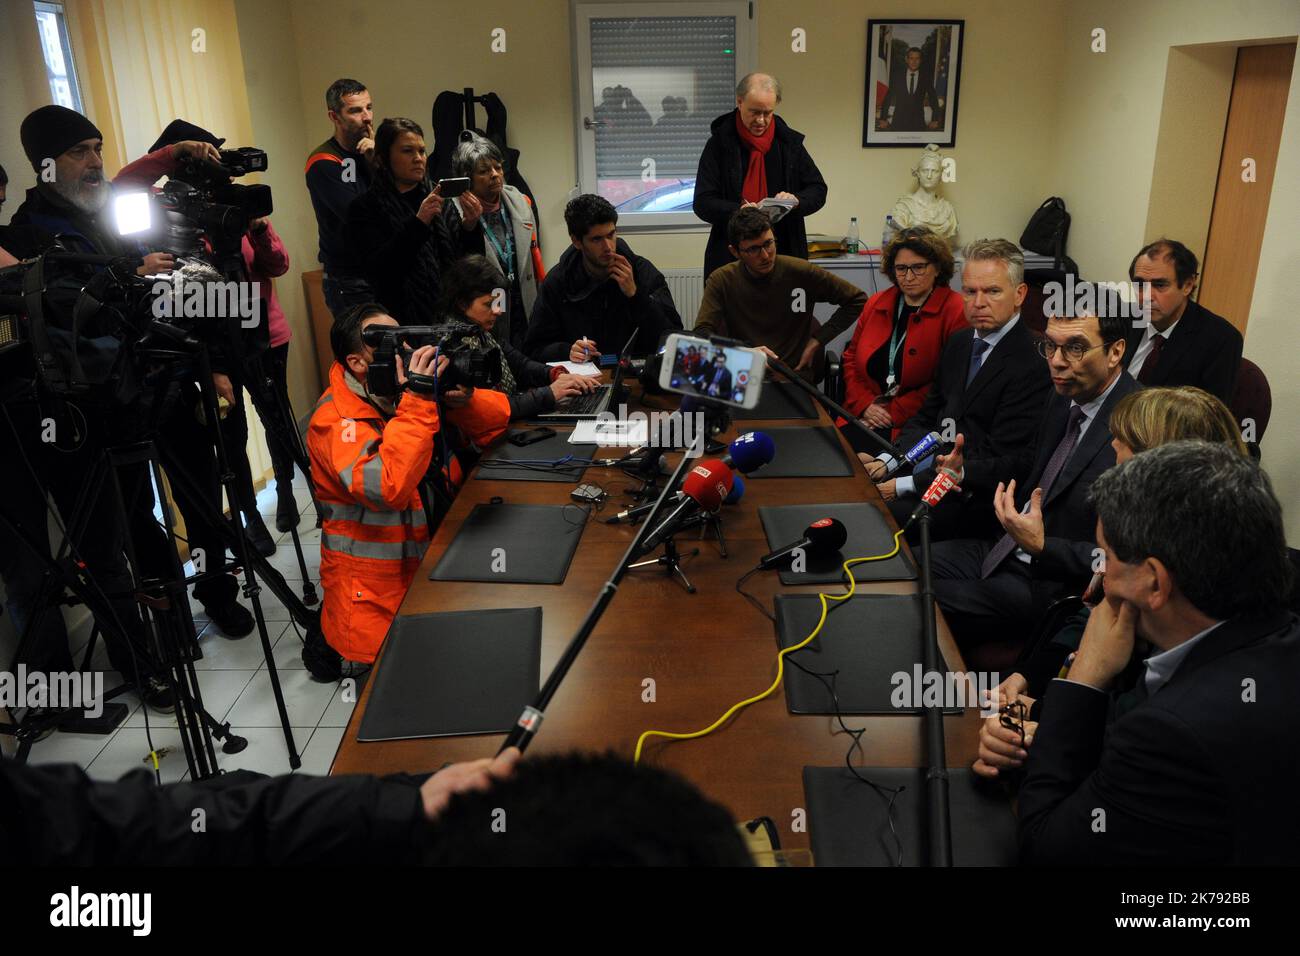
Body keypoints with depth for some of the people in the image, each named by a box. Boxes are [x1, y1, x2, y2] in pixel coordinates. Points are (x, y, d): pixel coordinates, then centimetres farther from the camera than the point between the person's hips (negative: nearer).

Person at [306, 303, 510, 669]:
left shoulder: (411, 389, 2)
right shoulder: (336, 420, -16)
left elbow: (498, 415, 4)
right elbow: (388, 488, -34)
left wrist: (462, 399, -17)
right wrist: (417, 401, -31)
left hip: (438, 558, 6)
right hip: (377, 590, -6)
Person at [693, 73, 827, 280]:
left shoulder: (789, 142, 9)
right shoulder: (719, 144, 0)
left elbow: (818, 189, 14)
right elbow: (702, 203, -4)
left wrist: (796, 200, -10)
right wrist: (738, 211, -23)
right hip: (729, 258, -2)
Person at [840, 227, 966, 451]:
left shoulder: (956, 312, -4)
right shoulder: (876, 303, 14)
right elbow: (851, 359, 18)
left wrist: (895, 413, -11)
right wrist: (865, 405, 1)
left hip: (917, 422, -5)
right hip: (867, 414, 5)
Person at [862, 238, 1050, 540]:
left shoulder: (1032, 365, -16)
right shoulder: (960, 342, 12)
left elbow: (997, 467, -18)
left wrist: (905, 486, -18)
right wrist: (886, 460, -2)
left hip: (975, 496, -8)